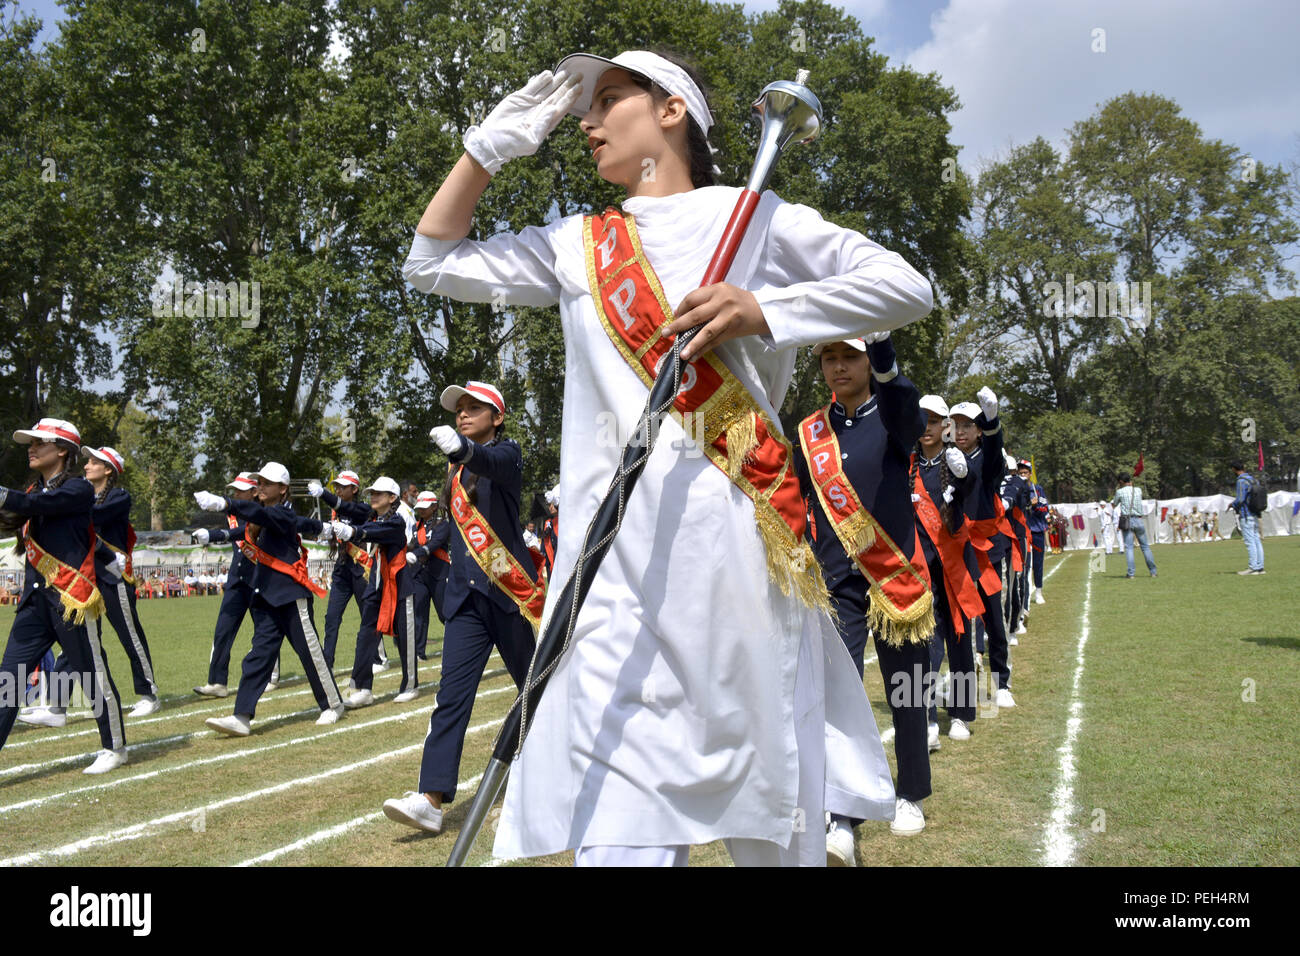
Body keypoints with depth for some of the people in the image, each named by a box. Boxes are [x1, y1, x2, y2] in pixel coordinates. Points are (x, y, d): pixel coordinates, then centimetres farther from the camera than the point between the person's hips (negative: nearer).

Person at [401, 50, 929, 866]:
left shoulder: (751, 215, 9)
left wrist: (766, 310, -9)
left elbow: (908, 287, 3)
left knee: (777, 831, 4)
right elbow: (433, 264, 25)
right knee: (616, 836, -4)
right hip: (617, 567, 3)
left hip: (734, 545, -2)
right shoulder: (575, 246, 21)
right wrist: (493, 142, 19)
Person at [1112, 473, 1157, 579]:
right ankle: (1153, 571, 15)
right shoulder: (1138, 490, 5)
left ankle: (1131, 573, -9)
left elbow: (1114, 504, 10)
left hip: (1126, 521, -3)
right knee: (1145, 546, 12)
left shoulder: (1120, 492, -4)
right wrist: (1132, 484, 26)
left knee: (1128, 547, -2)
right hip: (1138, 521, 3)